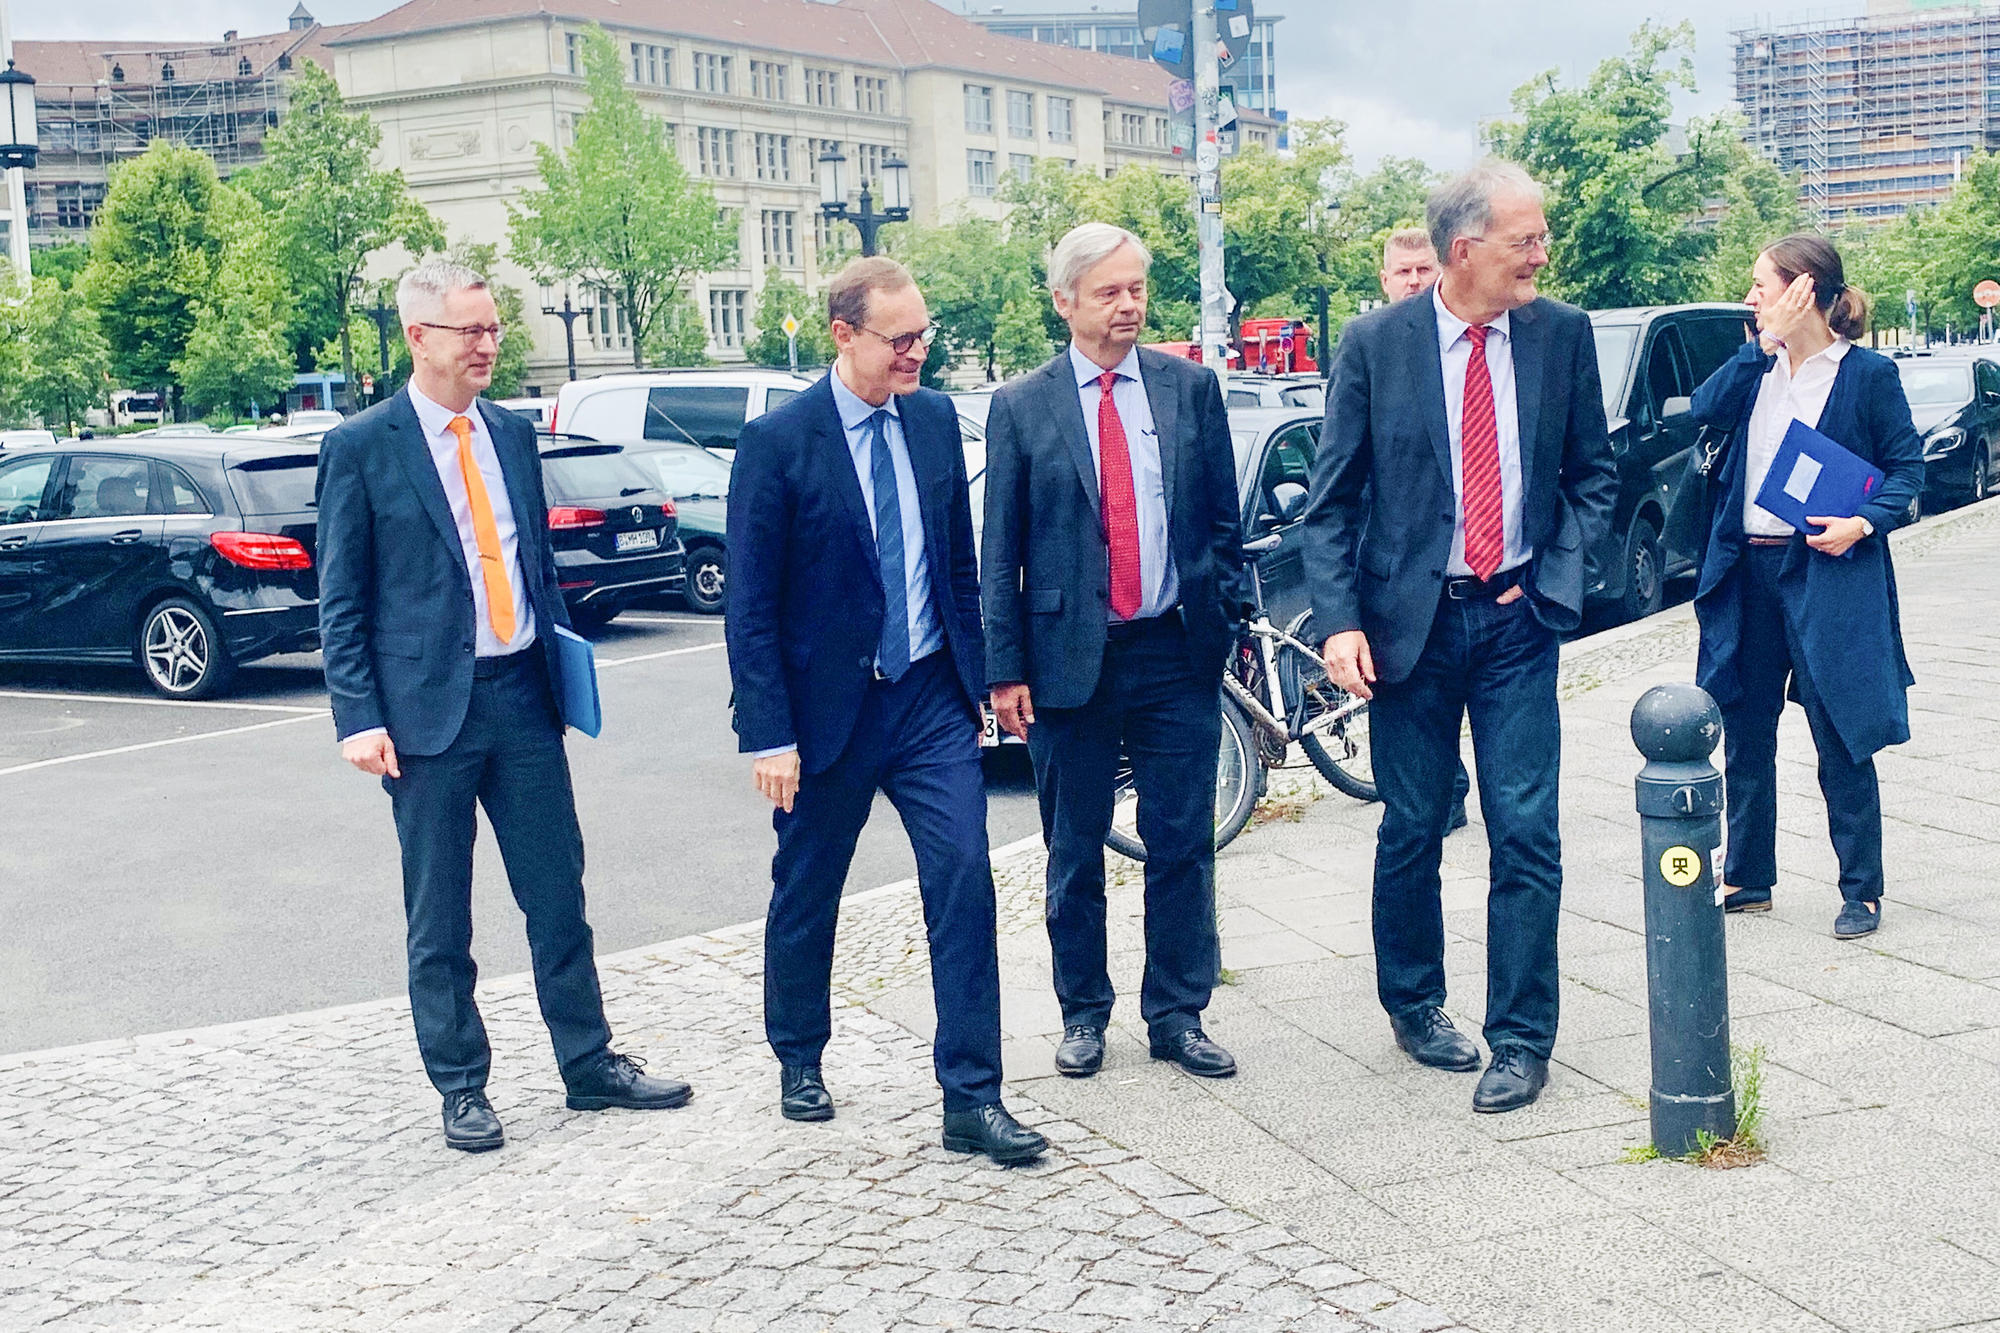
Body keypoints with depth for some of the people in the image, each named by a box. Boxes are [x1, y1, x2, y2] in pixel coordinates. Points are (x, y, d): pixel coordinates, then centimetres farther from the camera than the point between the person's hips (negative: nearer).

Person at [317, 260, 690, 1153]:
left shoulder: (512, 435, 10)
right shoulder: (361, 449, -5)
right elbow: (341, 601, -5)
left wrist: (562, 663, 11)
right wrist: (359, 717, -12)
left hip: (522, 693, 4)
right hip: (428, 704, -4)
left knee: (558, 894, 9)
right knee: (439, 918, 6)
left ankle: (591, 1065, 22)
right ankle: (460, 1089, 19)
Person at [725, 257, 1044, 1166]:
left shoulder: (935, 418, 4)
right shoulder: (778, 441, -12)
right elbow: (750, 604, -11)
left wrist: (982, 671, 10)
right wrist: (769, 734, -14)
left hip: (931, 697, 3)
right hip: (829, 708, -3)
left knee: (965, 881, -6)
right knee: (806, 896, 13)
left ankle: (972, 1099, 1)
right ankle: (799, 1062, 36)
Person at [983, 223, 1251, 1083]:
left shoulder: (1192, 389, 5)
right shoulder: (1022, 408, 0)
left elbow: (1223, 520, 9)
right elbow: (1000, 552, 0)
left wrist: (1229, 616, 2)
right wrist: (1005, 670, -3)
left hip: (1178, 654, 1)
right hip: (1069, 657, -1)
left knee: (1182, 846, 6)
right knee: (1074, 853, 9)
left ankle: (1178, 1016, 19)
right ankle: (1083, 1014, 25)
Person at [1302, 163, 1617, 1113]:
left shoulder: (1562, 335, 1)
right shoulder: (1375, 344, -5)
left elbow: (1594, 476, 11)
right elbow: (1330, 501, -3)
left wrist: (1555, 571, -4)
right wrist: (1340, 621, -13)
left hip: (1517, 618, 1)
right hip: (1410, 618, -1)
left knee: (1527, 836, -2)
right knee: (1411, 831, 10)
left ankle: (1521, 1040, 11)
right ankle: (1413, 1004, 31)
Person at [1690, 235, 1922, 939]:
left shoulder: (1869, 374, -5)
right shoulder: (1758, 366, 9)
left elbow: (1907, 465, -2)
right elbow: (1705, 407, -8)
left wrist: (1863, 523, -18)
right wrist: (1768, 341, -12)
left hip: (1828, 573, -5)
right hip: (1749, 569, 6)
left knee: (1841, 741, 1)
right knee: (1745, 733, 12)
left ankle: (1861, 891, 14)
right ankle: (1748, 880, 24)